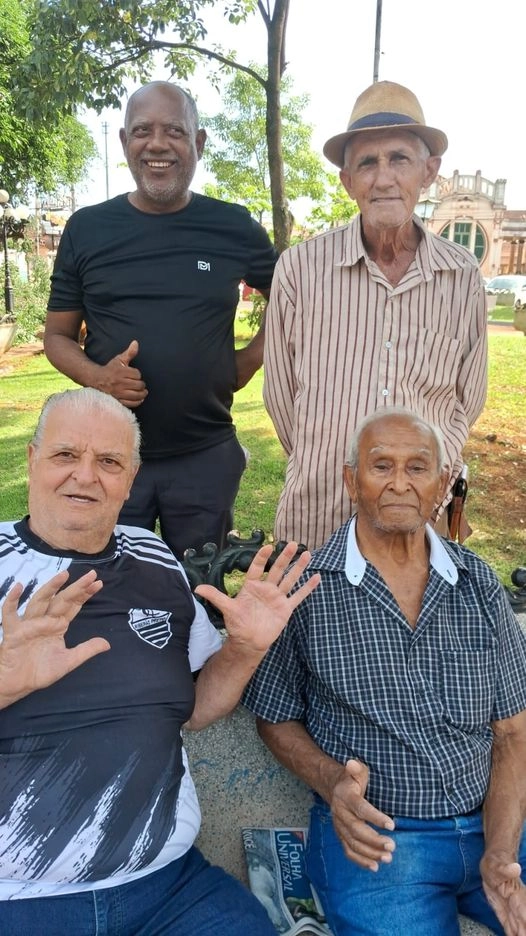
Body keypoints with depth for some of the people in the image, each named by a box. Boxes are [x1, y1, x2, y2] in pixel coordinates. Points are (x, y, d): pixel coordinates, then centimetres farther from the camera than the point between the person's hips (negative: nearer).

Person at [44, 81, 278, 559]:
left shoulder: (234, 227, 0)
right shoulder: (87, 229, 2)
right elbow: (57, 334, 6)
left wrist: (250, 359, 0)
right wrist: (97, 376, -13)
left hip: (207, 456, 0)